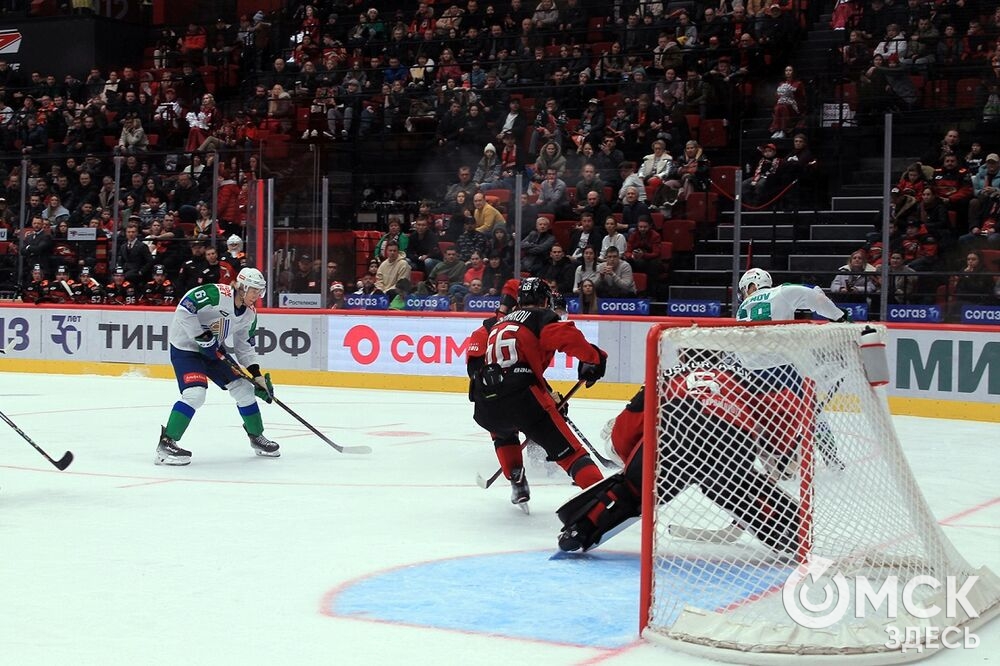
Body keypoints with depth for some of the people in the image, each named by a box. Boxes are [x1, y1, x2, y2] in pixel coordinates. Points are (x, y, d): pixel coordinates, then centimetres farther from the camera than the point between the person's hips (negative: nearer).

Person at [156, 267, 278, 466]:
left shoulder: (250, 314, 1)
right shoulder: (215, 294, -25)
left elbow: (244, 345, 9)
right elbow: (183, 310, -29)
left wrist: (257, 375, 1)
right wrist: (202, 338, -28)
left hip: (214, 351, 8)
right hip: (185, 347, -8)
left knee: (243, 389, 6)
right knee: (195, 393, -26)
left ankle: (257, 437, 24)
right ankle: (166, 444, -18)